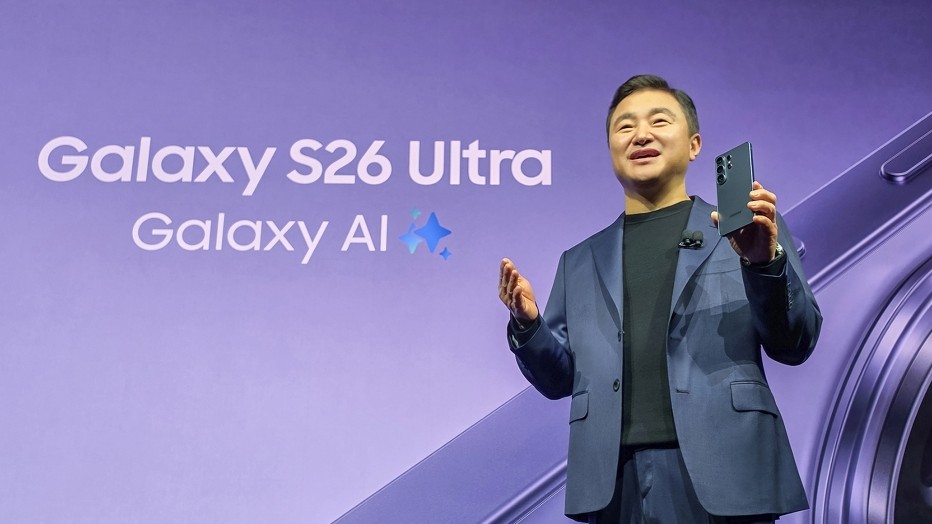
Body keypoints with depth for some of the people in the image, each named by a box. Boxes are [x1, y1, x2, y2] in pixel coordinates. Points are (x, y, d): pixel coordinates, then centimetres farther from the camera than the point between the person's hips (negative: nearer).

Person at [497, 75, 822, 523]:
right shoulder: (579, 263, 15)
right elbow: (559, 380, 14)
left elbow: (795, 345, 2)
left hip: (720, 474, -2)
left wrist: (765, 261, -15)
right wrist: (527, 324, -6)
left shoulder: (747, 232, 8)